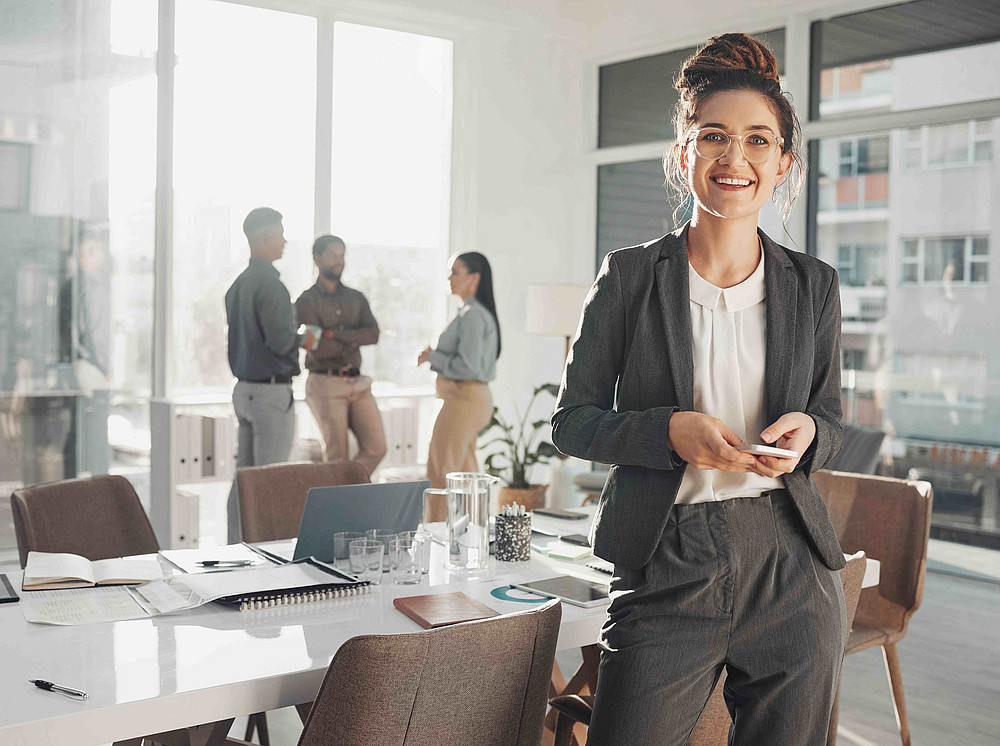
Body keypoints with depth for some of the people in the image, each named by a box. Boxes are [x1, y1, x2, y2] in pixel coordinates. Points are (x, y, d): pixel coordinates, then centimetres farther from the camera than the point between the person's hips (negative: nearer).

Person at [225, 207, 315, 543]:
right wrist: (304, 340, -3)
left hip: (243, 386, 9)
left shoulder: (238, 284, 13)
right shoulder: (269, 284, -16)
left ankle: (237, 546, 18)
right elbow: (280, 340, -22)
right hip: (271, 391, -9)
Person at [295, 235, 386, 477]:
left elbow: (373, 334, -4)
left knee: (376, 448, -3)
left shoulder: (356, 298, 13)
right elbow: (319, 349, -14)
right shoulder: (307, 301, -2)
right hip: (326, 385, -5)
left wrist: (335, 334, -13)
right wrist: (354, 339, -4)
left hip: (357, 384, 5)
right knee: (336, 457, -2)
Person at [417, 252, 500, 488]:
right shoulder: (477, 312, 16)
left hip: (464, 399, -10)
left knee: (441, 474, -6)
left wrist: (431, 356, -11)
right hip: (469, 397, 11)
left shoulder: (473, 315, -16)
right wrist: (434, 355, 9)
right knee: (464, 471, 14)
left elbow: (468, 367, -23)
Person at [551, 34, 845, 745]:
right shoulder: (630, 276, -2)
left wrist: (806, 431, -9)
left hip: (793, 568, 3)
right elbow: (572, 421, 0)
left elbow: (831, 420, 15)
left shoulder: (814, 286, 5)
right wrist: (668, 431, -18)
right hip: (668, 571, -2)